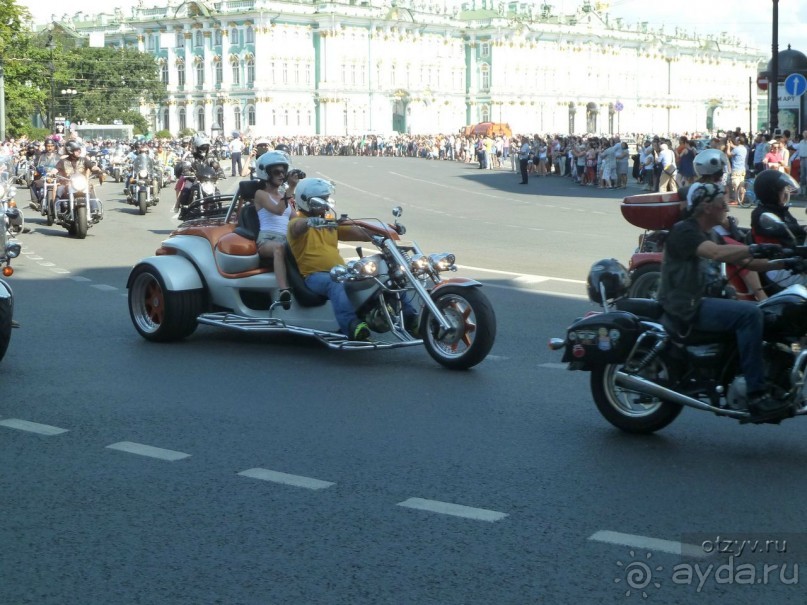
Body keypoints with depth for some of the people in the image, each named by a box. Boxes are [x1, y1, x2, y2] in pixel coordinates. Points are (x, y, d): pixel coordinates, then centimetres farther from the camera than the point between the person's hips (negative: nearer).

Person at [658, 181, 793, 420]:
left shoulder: (709, 236, 21)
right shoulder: (684, 231, -10)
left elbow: (745, 262, 16)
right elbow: (718, 253, -28)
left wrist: (782, 263, 4)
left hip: (706, 301, 10)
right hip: (687, 306, -10)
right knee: (749, 313, -28)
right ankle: (756, 395, -29)